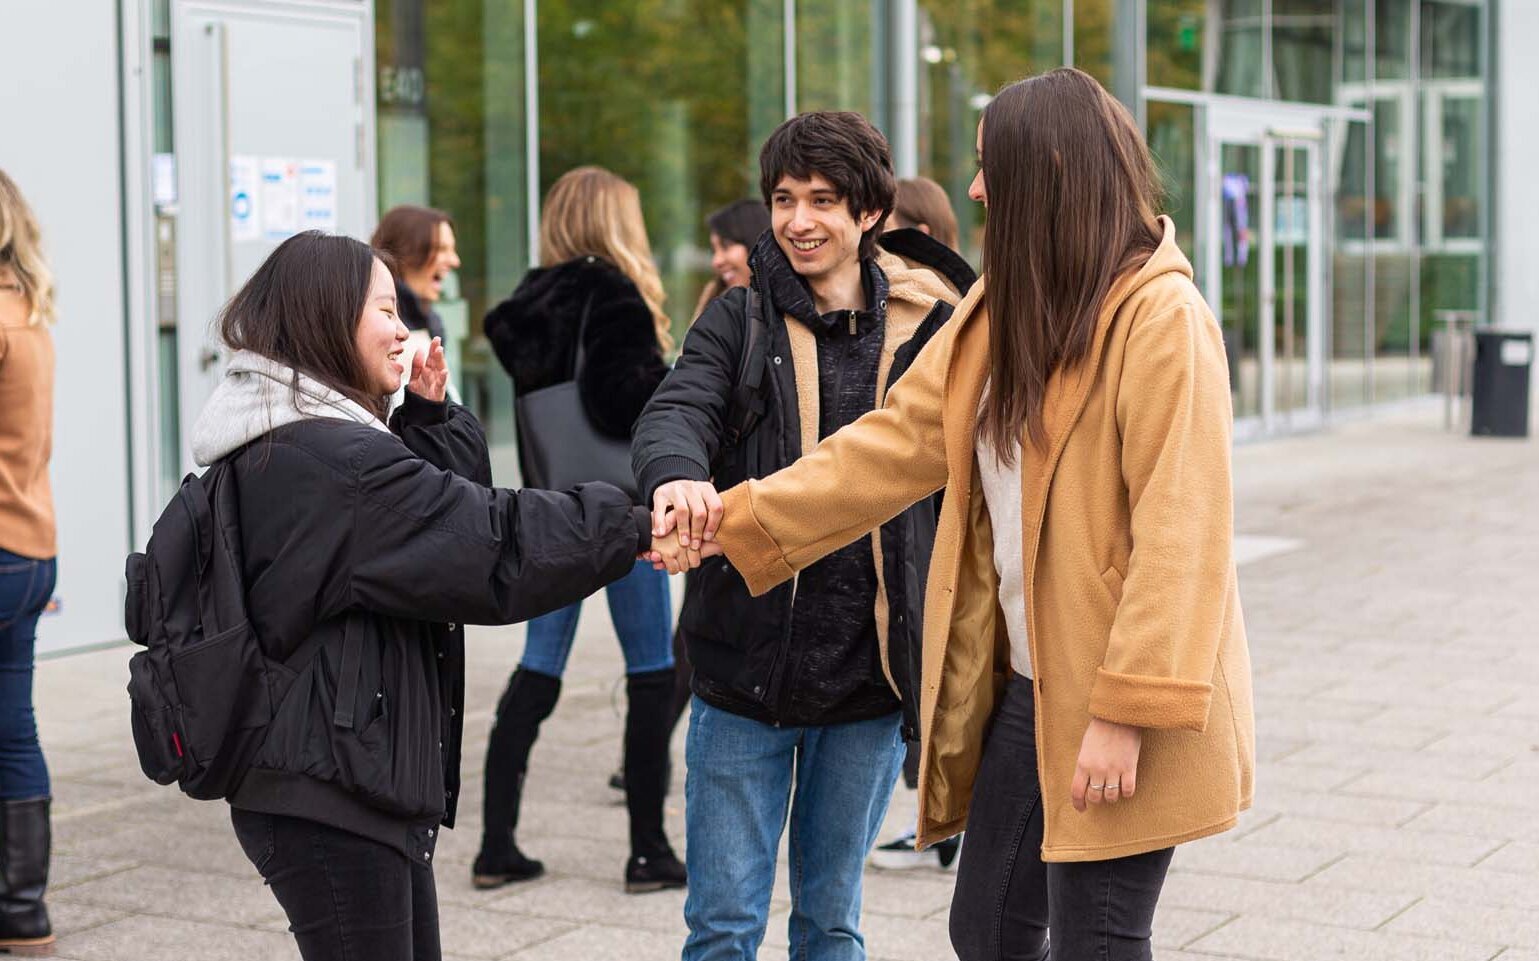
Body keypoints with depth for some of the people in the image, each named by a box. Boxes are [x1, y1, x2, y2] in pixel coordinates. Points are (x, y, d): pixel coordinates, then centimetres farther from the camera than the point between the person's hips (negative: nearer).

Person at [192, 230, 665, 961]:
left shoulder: (274, 449, 13)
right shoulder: (334, 461, -20)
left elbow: (440, 519, 16)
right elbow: (497, 547, -19)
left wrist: (430, 421, 4)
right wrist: (636, 525, -10)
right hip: (332, 799, -11)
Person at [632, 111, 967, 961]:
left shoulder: (924, 331, 3)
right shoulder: (738, 321, 2)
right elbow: (676, 410, -15)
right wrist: (675, 473, -38)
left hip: (867, 678, 1)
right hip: (745, 668, 0)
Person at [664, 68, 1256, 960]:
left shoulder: (1162, 317, -16)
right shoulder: (1001, 312, 10)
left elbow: (1179, 534, -20)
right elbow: (894, 443, 10)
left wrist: (1127, 712, -23)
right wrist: (734, 521, 5)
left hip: (1118, 716, -8)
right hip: (1024, 687, 8)